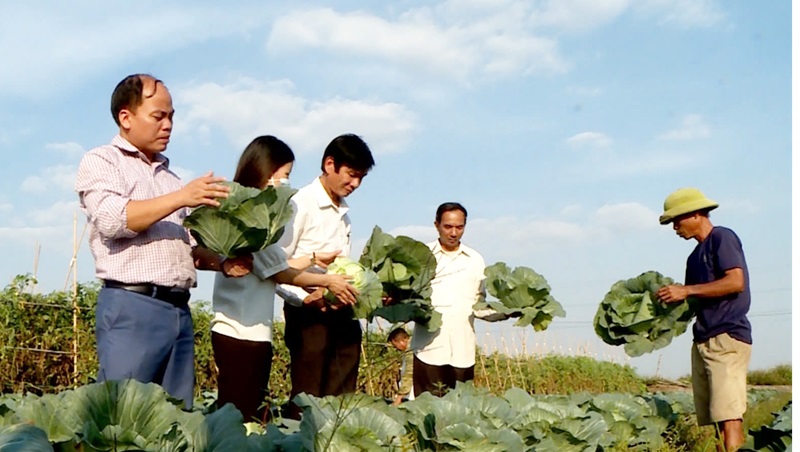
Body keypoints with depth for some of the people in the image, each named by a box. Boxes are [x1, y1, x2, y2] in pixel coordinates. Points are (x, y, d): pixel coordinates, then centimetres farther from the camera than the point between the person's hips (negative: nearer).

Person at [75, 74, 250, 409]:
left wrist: (221, 264, 5)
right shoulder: (101, 162, 4)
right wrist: (181, 198, -17)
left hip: (179, 309, 6)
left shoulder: (169, 176, 22)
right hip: (131, 306, -6)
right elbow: (112, 220, -14)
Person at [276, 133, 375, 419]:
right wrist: (306, 298, -24)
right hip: (310, 315, -7)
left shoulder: (343, 213, 17)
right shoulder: (301, 204, -7)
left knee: (341, 399, 8)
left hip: (343, 315, 7)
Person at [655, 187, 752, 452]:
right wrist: (672, 299, 5)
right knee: (714, 419, 4)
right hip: (703, 340, 8)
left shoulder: (722, 237, -2)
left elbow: (736, 281, -14)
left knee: (728, 416, -14)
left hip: (727, 337, -8)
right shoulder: (696, 256, 22)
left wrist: (686, 291, -12)